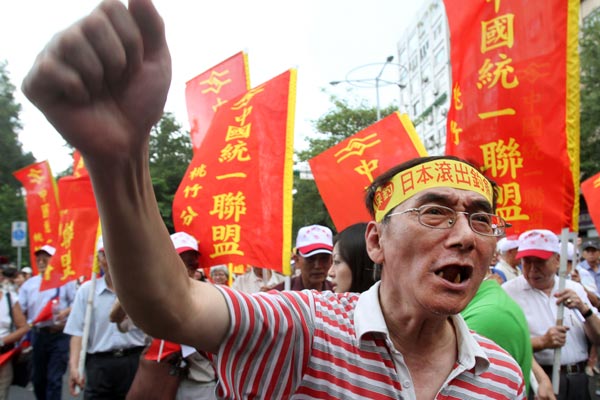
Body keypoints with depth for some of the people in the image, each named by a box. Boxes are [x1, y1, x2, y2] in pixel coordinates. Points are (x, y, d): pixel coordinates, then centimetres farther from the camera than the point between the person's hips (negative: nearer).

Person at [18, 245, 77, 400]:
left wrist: (65, 312, -21)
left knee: (54, 378, -4)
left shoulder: (65, 280, -1)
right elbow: (20, 309, 8)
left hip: (59, 333, -4)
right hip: (37, 334, 5)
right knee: (37, 377, 15)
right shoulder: (29, 283, 11)